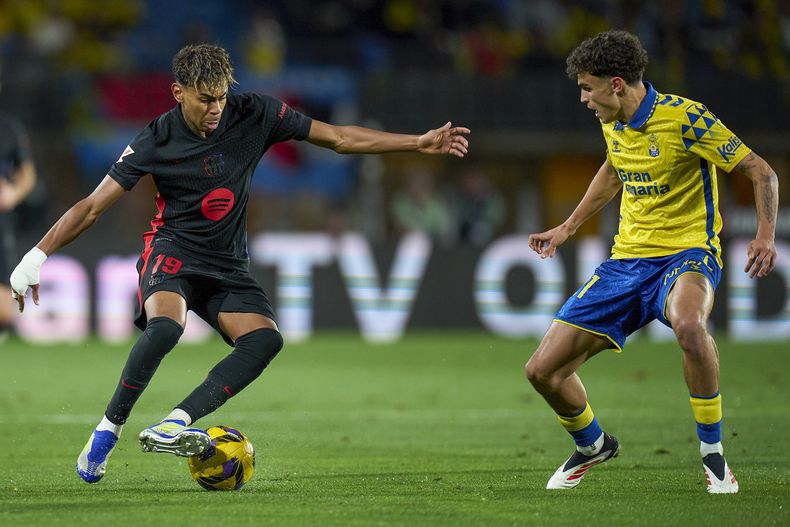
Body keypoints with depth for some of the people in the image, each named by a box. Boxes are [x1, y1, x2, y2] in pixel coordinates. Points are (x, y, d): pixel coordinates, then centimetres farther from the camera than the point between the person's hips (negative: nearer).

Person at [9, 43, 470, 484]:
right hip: (173, 252, -4)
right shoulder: (156, 142, -13)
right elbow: (93, 207, -8)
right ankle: (108, 430, -18)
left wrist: (419, 143, -4)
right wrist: (38, 256, -15)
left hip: (228, 266, 4)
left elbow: (339, 138, 0)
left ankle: (174, 426, -31)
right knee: (165, 326, -35)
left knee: (266, 339, -24)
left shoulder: (254, 116, -7)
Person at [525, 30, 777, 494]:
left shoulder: (684, 117, -16)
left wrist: (766, 234, -27)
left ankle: (713, 453, -24)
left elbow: (761, 172, -12)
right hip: (627, 260, 7)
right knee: (543, 370, 0)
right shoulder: (613, 124, 5)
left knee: (688, 323, -44)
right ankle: (592, 445, 31)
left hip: (688, 253, -7)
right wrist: (569, 226, 32)